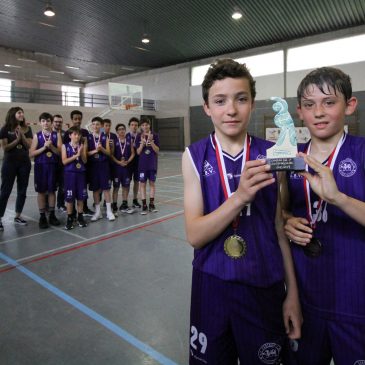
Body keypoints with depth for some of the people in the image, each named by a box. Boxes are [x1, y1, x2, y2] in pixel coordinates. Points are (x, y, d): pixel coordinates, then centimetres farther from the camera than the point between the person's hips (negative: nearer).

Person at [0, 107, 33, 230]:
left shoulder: (27, 129, 5)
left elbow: (28, 146, -3)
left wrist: (22, 135, -15)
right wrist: (17, 139, -18)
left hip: (24, 163, 4)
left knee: (22, 191, 8)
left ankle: (18, 216, 20)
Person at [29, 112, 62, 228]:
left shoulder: (57, 135, 3)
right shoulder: (37, 136, 3)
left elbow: (60, 152, -2)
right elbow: (31, 153, -3)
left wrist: (51, 146, -17)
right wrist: (44, 147, -14)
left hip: (53, 165, 0)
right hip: (40, 166, 0)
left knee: (52, 190, 7)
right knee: (41, 191, 5)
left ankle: (52, 215, 18)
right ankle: (42, 216, 14)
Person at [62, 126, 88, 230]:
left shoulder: (82, 146, 6)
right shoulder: (65, 146, 0)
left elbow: (85, 161, 2)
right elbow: (64, 161, -8)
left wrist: (81, 153, -14)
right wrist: (76, 155, -15)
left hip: (81, 173, 2)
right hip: (70, 173, -2)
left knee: (81, 196, 6)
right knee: (69, 197, 1)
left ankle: (80, 217, 19)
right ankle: (69, 218, 12)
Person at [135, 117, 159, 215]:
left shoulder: (154, 135, -1)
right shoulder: (139, 136, 0)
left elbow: (157, 150, -4)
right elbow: (138, 152, -3)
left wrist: (151, 141, -17)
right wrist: (142, 143, -18)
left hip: (152, 164, 0)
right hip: (142, 164, 0)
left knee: (152, 183, 7)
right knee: (142, 183, 2)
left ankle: (151, 204, 18)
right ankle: (144, 205, 9)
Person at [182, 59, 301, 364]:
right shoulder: (194, 156, -9)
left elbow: (280, 228, -1)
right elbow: (194, 235, -16)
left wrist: (292, 292, 3)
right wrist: (240, 197, -30)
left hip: (265, 285, 1)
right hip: (212, 284, 0)